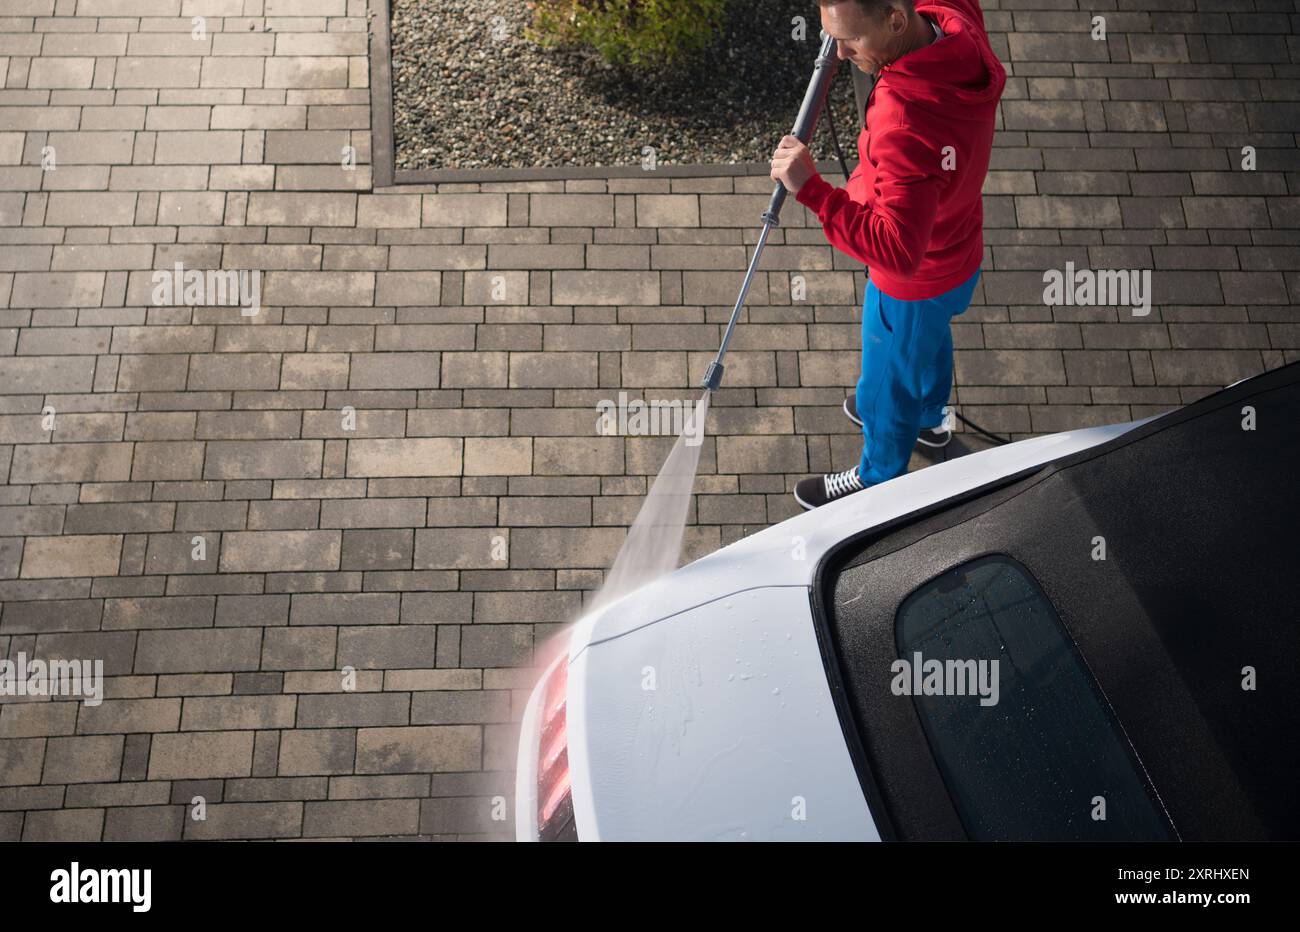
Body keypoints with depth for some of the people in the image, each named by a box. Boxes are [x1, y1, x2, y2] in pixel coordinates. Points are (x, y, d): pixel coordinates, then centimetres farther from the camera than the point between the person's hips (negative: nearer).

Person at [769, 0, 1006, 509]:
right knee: (929, 341, 36)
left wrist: (811, 189, -47)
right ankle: (929, 418, 66)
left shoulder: (905, 123, -44)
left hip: (913, 284, -8)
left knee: (888, 383, 20)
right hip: (957, 255, 8)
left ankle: (878, 480, 49)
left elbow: (897, 250, -46)